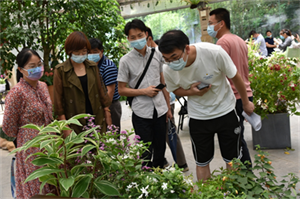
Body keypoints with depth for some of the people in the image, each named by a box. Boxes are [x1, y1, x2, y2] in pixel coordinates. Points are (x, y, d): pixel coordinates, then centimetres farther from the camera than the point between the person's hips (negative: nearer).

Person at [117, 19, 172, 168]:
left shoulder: (156, 54, 4)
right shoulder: (126, 61, -6)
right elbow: (121, 90, -3)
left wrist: (168, 106, 13)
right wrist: (144, 91, -14)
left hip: (160, 110, 4)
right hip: (141, 112, -4)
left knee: (160, 149, 15)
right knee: (145, 152, 4)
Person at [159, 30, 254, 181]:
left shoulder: (214, 53, -29)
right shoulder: (168, 71, -20)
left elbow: (235, 78, -11)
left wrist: (246, 103, 3)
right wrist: (191, 92, -21)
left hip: (225, 111, -1)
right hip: (198, 117, 1)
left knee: (232, 160, 11)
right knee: (201, 163, 9)